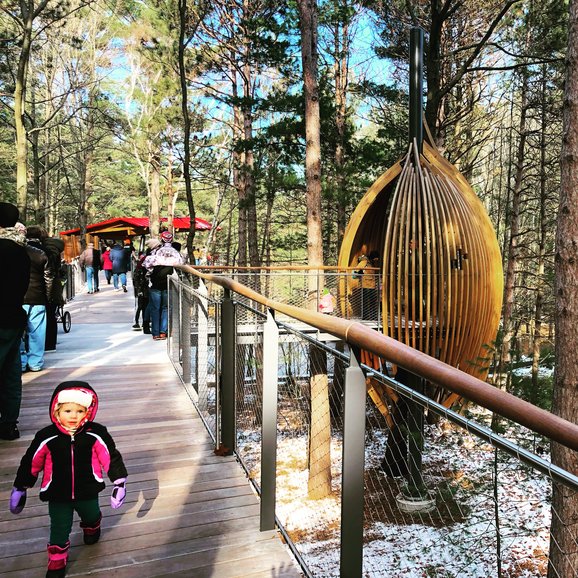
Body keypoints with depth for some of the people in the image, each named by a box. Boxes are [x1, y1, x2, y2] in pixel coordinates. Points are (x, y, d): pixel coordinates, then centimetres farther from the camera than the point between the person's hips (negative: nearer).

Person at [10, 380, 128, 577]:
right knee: (59, 530, 11)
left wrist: (119, 483, -11)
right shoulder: (46, 437, -20)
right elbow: (30, 463, -6)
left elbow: (111, 457, -12)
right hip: (57, 495, -1)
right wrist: (19, 489, 2)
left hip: (88, 492, 1)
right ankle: (57, 562, 39)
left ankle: (92, 527, 62)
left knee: (91, 516, 26)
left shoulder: (96, 434, -22)